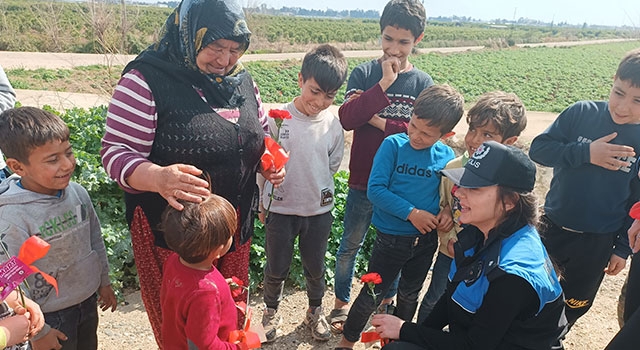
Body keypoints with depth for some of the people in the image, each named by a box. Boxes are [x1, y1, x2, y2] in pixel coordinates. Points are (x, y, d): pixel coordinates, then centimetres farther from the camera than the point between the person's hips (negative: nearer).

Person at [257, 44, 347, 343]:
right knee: (276, 268, 15)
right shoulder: (277, 118, -15)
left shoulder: (334, 125, -7)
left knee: (315, 267, 19)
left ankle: (315, 311, 45)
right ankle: (271, 312, 43)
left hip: (319, 210, 2)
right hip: (281, 209, -2)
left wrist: (316, 191, 6)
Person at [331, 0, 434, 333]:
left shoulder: (423, 83, -2)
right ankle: (341, 302, 35)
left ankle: (387, 299, 42)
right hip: (363, 180, -1)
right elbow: (346, 118, -20)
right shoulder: (364, 73, -5)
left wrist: (379, 121, -16)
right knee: (351, 244, 13)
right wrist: (384, 84, -26)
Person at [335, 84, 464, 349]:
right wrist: (411, 213, -22)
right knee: (371, 296, 9)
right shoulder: (393, 145, -16)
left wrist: (448, 209, -13)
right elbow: (375, 189, -21)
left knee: (409, 296, 24)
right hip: (391, 237, -4)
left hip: (426, 240, 4)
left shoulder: (447, 156, -6)